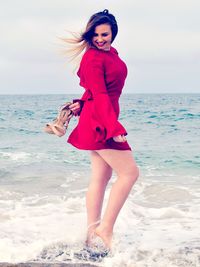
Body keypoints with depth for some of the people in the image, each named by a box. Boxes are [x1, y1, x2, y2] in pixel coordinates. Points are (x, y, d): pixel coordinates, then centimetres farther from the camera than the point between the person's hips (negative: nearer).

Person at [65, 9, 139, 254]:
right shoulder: (93, 58, -14)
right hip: (99, 122, -9)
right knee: (129, 172, -8)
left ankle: (92, 234, 15)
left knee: (100, 179, 9)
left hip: (103, 121, 9)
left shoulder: (111, 53, 13)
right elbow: (100, 95, -21)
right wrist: (114, 127, -27)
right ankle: (106, 228, -5)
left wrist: (82, 104, 12)